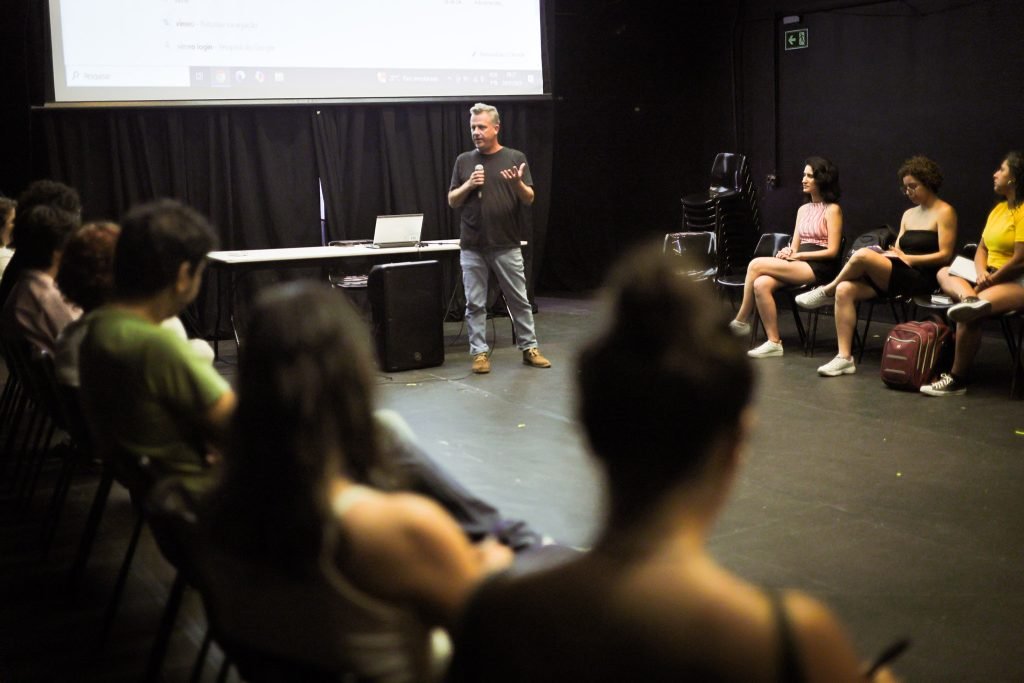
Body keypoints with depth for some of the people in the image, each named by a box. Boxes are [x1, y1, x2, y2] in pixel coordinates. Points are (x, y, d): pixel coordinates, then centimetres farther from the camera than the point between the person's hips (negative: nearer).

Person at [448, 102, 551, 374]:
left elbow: (529, 199, 0)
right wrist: (468, 185, -9)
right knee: (475, 304, 3)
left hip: (507, 246, -1)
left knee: (519, 300, 5)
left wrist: (517, 183, -21)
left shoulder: (515, 158, 2)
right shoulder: (464, 161, 8)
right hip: (472, 247, 1)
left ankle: (529, 348, 16)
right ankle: (480, 353, 11)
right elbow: (452, 201, 10)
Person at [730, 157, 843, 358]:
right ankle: (773, 343, -22)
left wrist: (797, 255, -12)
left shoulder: (832, 210, -1)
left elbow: (832, 251, -8)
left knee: (756, 265, -22)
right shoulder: (803, 209, 21)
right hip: (799, 266, 7)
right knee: (761, 284, -26)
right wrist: (788, 253, -7)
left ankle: (741, 321, -11)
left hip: (819, 268, -6)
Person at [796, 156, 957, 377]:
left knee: (862, 255, -30)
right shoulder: (908, 214, 22)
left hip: (922, 279, -8)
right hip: (898, 277, 8)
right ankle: (844, 357, -23)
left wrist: (908, 258, -10)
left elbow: (945, 255, -8)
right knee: (845, 289, -20)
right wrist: (886, 254, -4)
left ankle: (826, 292, -2)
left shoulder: (944, 212, 0)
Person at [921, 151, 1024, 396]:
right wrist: (981, 273, -8)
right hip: (991, 276, 9)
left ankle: (957, 379, -23)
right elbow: (982, 249, 13)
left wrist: (990, 280, -12)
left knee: (969, 315, -30)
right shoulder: (998, 209, 16)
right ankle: (969, 299, -40)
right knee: (945, 272, -6)